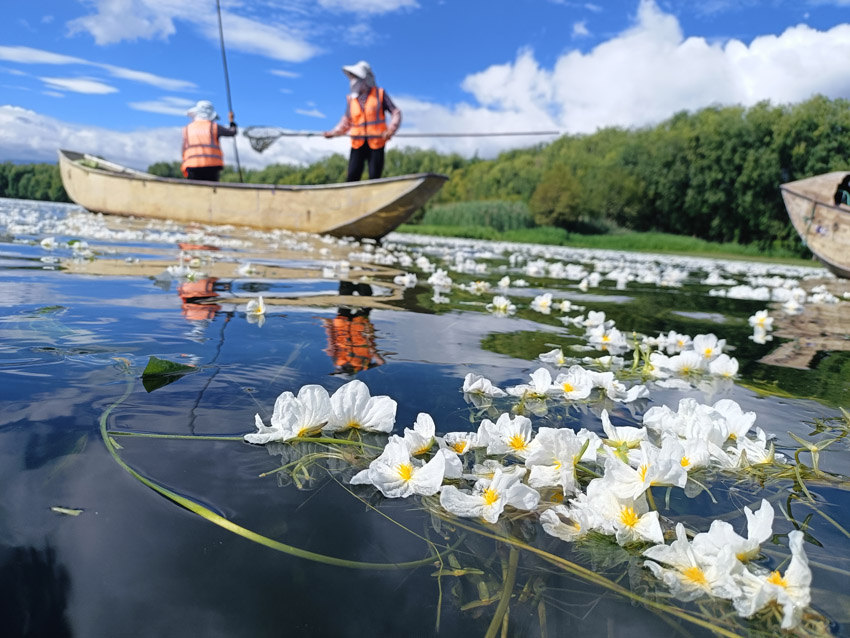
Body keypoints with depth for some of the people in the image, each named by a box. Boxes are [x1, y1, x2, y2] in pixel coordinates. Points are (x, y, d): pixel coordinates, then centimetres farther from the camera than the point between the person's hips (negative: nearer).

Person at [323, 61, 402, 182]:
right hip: (357, 144, 2)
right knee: (352, 177, -7)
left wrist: (390, 130, -12)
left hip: (376, 143, -2)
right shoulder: (351, 98, 12)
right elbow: (346, 122, 18)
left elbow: (396, 113, 4)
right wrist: (333, 133, 5)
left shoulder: (380, 94, 3)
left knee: (374, 177, -3)